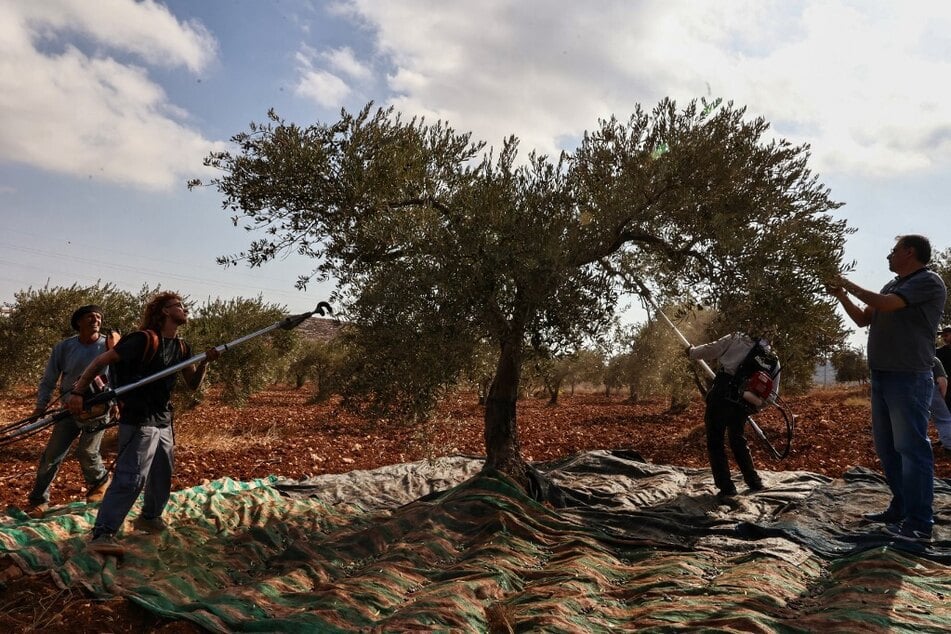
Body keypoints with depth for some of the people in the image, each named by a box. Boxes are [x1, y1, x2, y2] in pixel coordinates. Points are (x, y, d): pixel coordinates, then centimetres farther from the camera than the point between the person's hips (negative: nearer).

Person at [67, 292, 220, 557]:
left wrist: (205, 362, -6)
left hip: (164, 421, 8)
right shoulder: (144, 339, -16)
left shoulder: (181, 348, 8)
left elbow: (193, 384, 11)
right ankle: (102, 534, -7)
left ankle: (150, 518, 39)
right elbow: (101, 360, -14)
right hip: (138, 421, -8)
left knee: (163, 475, 19)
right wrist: (78, 391, -18)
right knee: (131, 477, -14)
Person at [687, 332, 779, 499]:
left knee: (715, 442, 6)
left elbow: (709, 351, 3)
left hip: (721, 398, -4)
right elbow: (772, 394, 14)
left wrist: (691, 351, 21)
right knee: (738, 441, 26)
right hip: (742, 405, 4)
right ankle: (754, 482, 30)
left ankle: (726, 487, 3)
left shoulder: (736, 340, 2)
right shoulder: (774, 361, 13)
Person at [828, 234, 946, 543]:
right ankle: (900, 509, 23)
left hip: (909, 379, -9)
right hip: (882, 377, 9)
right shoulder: (891, 286, 16)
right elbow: (863, 319, 22)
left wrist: (850, 285, -9)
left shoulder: (928, 281, -10)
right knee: (886, 448, 13)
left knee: (911, 449, -7)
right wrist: (841, 295, 9)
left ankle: (919, 524, -2)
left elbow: (886, 304, -22)